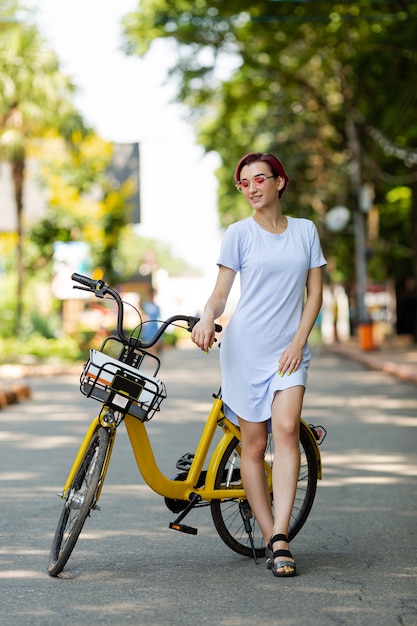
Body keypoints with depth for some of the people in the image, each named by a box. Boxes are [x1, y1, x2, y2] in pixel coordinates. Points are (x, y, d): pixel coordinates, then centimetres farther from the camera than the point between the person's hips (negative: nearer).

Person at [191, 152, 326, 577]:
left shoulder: (305, 231, 10)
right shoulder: (239, 234, 4)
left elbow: (314, 293, 9)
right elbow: (220, 292, 3)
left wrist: (298, 343, -3)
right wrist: (207, 318, -19)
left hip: (289, 350, 1)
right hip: (244, 348, -1)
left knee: (286, 429, -17)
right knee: (253, 443, -1)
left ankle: (280, 537, -20)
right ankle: (271, 541, 6)